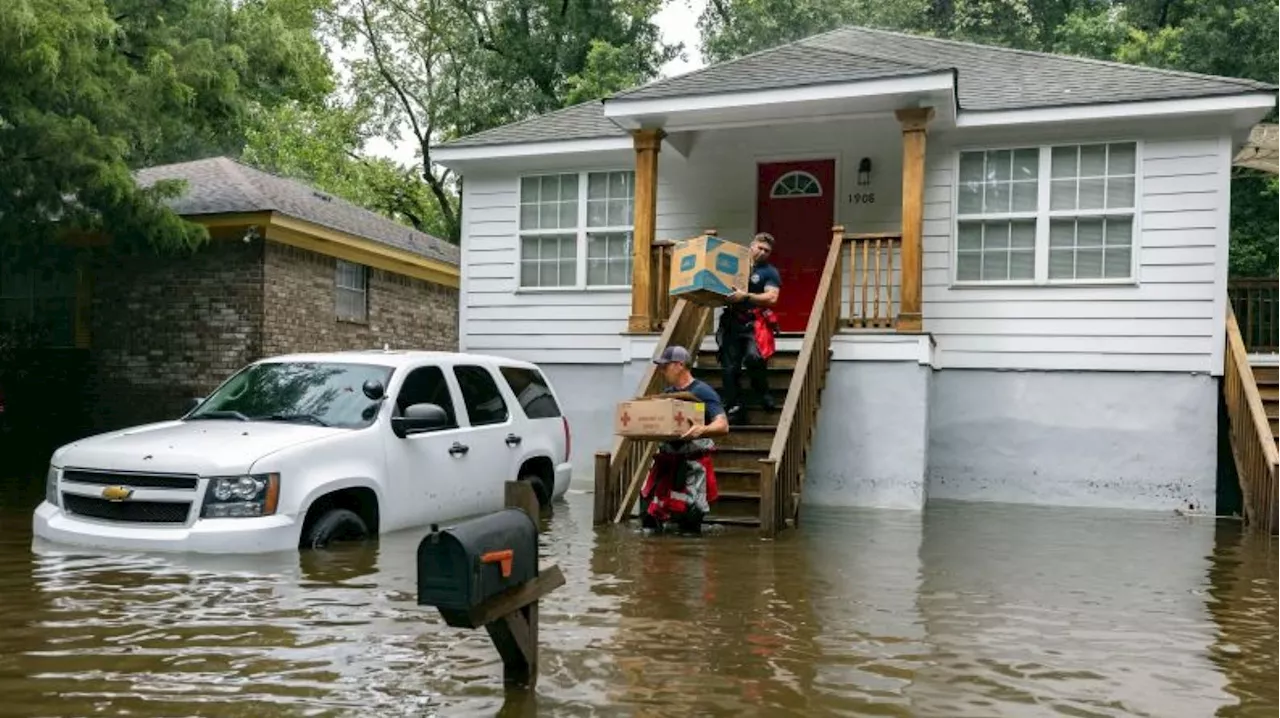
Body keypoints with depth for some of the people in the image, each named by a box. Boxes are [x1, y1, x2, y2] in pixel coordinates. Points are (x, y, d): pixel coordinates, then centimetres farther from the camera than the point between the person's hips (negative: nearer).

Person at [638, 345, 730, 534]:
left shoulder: (703, 392, -8)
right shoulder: (667, 393, 15)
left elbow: (723, 426, -18)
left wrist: (702, 430, -38)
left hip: (693, 464, -6)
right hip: (665, 460, 7)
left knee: (688, 518, -5)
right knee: (649, 513, 4)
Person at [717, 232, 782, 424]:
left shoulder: (770, 272, 7)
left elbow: (771, 297, -8)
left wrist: (745, 296, -21)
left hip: (756, 323, -4)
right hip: (732, 322, 4)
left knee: (753, 357, -27)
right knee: (729, 367, 0)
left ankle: (763, 395, -3)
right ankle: (734, 407, 8)